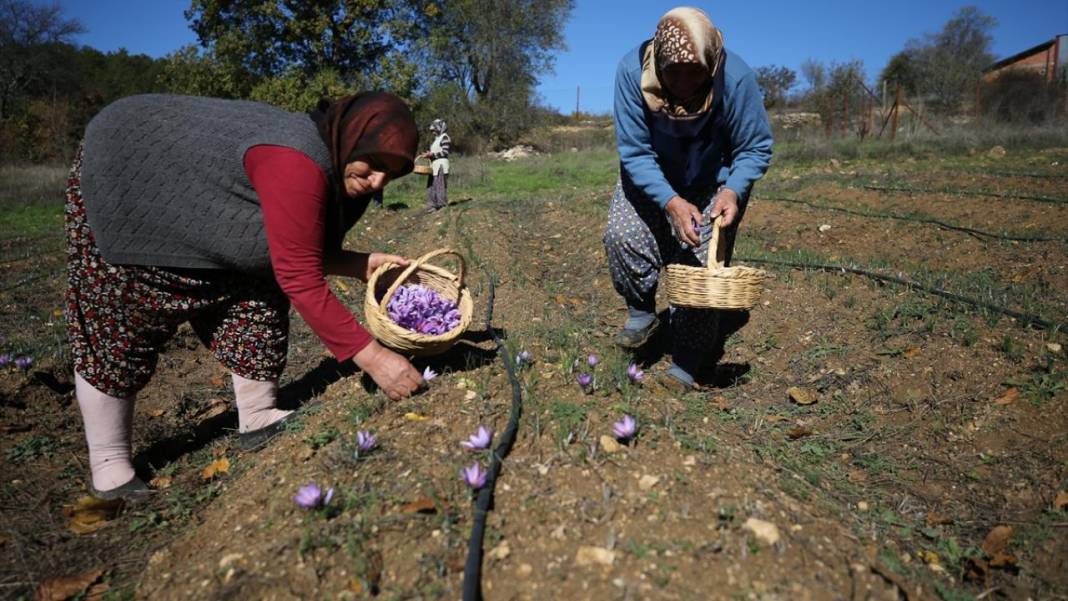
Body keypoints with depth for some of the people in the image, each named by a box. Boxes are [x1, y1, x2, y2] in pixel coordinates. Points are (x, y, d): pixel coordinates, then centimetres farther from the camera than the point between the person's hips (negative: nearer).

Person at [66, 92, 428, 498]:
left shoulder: (327, 163, -7)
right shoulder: (299, 163, -37)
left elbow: (294, 253, -1)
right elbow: (300, 279, -38)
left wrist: (361, 265, -16)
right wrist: (373, 358, -37)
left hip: (190, 197, 9)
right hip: (120, 180, -9)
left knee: (256, 295, 2)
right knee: (118, 329, -5)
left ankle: (259, 420, 12)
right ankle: (109, 472, 8)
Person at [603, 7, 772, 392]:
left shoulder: (736, 78, -29)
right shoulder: (632, 70, -28)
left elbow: (756, 149, -16)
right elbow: (634, 152, -25)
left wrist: (733, 190, -36)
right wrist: (671, 202, -39)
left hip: (715, 183, -1)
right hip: (652, 179, 1)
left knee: (702, 268, -7)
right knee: (622, 233, -23)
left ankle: (687, 363, 10)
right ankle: (641, 311, 4)